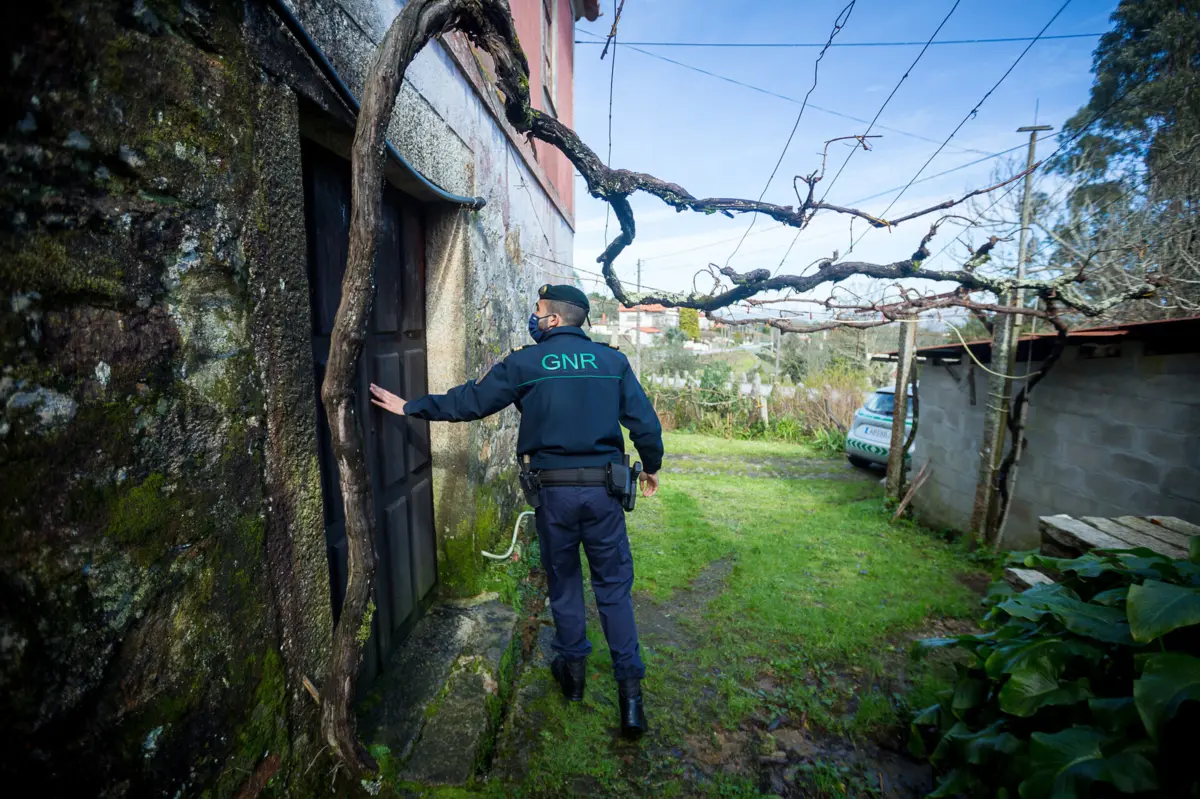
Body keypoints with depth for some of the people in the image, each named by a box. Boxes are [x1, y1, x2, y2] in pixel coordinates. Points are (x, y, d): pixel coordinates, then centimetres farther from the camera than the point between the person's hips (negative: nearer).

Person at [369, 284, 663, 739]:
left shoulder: (525, 364, -4)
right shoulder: (613, 361, 1)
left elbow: (469, 401, 2)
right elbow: (645, 422, 0)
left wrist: (410, 407, 15)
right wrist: (651, 467, 17)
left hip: (554, 491, -1)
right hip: (603, 489, 1)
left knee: (563, 581, 19)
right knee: (613, 586, 11)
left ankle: (572, 669, 36)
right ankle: (630, 691, 14)